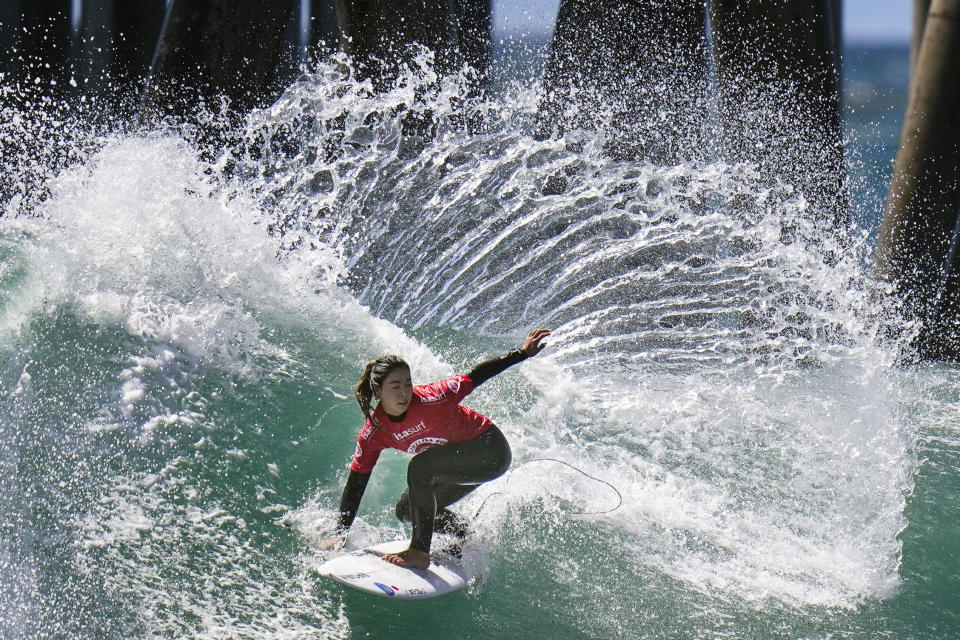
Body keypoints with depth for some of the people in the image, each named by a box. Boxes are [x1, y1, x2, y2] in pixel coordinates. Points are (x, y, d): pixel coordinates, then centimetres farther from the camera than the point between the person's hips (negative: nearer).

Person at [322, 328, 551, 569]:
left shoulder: (429, 399, -30)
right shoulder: (374, 434, -14)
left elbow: (475, 376, -19)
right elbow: (355, 484, -7)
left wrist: (523, 353, -22)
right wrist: (339, 534, -8)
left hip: (491, 450, -7)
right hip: (459, 465, 7)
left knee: (420, 467, -29)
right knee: (406, 510, 7)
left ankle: (420, 552, -25)